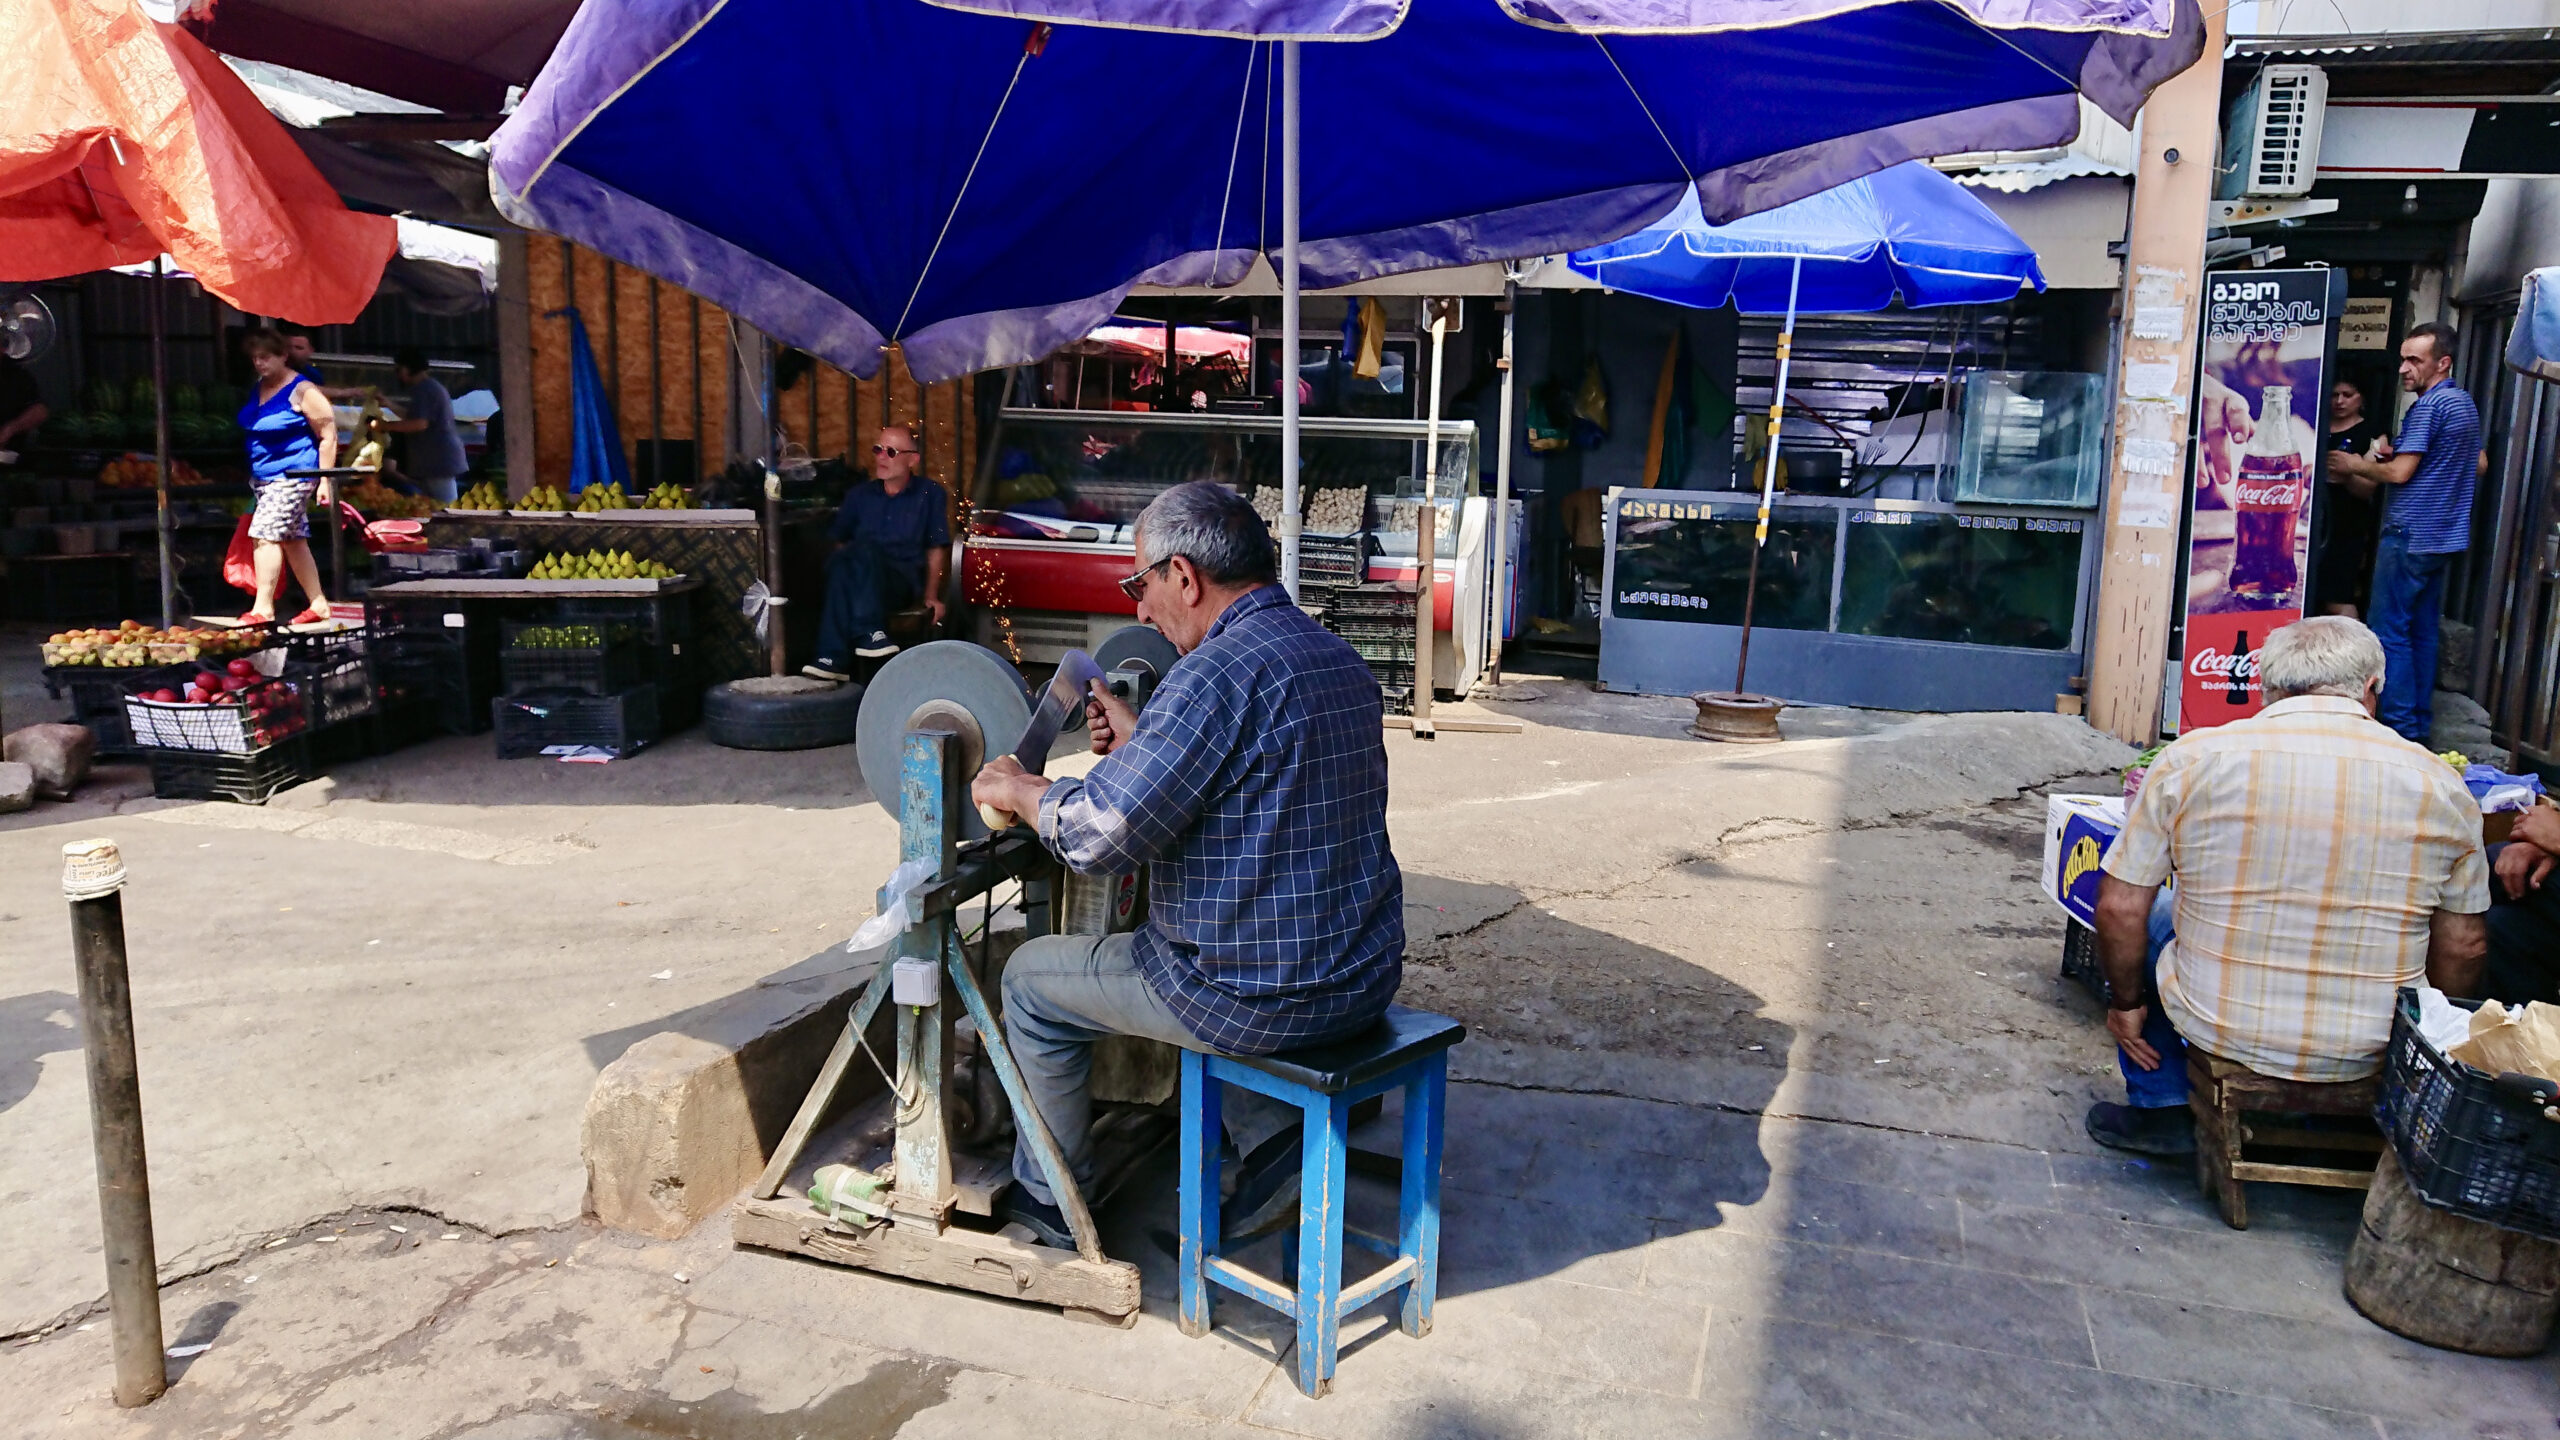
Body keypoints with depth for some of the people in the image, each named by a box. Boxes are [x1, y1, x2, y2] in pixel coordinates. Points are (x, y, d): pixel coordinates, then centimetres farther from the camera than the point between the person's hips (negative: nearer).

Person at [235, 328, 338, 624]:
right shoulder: (259, 389, 12)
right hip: (262, 476, 9)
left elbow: (328, 435, -13)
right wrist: (250, 475, 20)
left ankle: (263, 607, -13)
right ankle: (318, 603, 16)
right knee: (292, 539, 10)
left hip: (292, 474, -9)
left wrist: (325, 480, -17)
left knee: (265, 534, -15)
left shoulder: (301, 391, -12)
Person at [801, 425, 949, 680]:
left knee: (866, 548, -34)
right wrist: (844, 563, 0)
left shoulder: (930, 495, 11)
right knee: (839, 564, -35)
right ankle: (832, 658, -43)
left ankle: (867, 633, -43)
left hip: (903, 583, -3)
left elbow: (936, 551, 10)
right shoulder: (859, 495, 19)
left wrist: (931, 597, 3)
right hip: (862, 585, 3)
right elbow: (840, 543, 19)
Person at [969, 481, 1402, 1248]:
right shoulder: (1340, 660, 7)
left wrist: (1016, 789, -4)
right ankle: (1274, 1136, 21)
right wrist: (1139, 741, 20)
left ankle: (1050, 1200, 30)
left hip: (1259, 998, -8)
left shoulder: (1219, 670, -22)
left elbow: (1099, 837, -23)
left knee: (1031, 977, 13)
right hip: (1365, 978, 8)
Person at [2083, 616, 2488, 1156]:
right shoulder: (2441, 785, -4)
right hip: (2370, 1052, 3)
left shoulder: (2191, 758, -10)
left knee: (2144, 921, 26)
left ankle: (2161, 1110, 24)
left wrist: (2126, 1004, 9)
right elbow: (2463, 947, 5)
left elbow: (2121, 909, -8)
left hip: (2219, 1028, -2)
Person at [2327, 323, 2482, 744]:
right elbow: (2479, 465, 27)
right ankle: (2420, 725, 16)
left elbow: (2399, 472, -19)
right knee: (2422, 632, 13)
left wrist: (2355, 465, -2)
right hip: (2444, 537, 10)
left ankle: (2401, 724, -9)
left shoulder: (2429, 406, -14)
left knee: (2390, 631, -7)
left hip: (2410, 535, -10)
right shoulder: (2465, 402, 17)